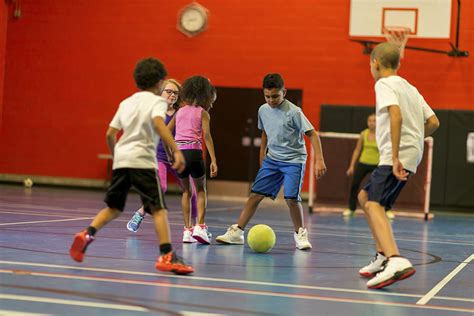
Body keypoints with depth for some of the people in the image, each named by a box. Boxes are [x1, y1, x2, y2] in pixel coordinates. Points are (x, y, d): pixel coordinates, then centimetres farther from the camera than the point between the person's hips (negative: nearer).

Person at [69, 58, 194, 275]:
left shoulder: (127, 102, 20)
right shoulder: (157, 101, 2)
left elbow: (110, 134, 18)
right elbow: (159, 124, -20)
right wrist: (176, 151, -28)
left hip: (121, 159, 6)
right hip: (142, 160, -6)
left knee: (113, 207, 18)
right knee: (158, 209, -7)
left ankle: (87, 235, -1)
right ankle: (167, 256, -17)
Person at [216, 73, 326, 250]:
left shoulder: (293, 112, -17)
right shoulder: (263, 110, 1)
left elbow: (312, 134, -16)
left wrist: (319, 160, -23)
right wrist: (262, 155, 22)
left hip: (294, 160, -5)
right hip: (272, 159, 5)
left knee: (291, 198, -17)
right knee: (255, 194, -2)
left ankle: (300, 234, 5)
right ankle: (237, 232, 3)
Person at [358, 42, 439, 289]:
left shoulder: (384, 84, -4)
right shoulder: (409, 88, 22)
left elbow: (396, 116, -21)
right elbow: (433, 122, 19)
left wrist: (395, 156, -24)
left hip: (398, 156, -10)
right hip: (412, 153, 10)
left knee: (374, 205, -23)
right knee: (365, 197, 23)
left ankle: (396, 261, -45)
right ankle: (383, 256, 21)